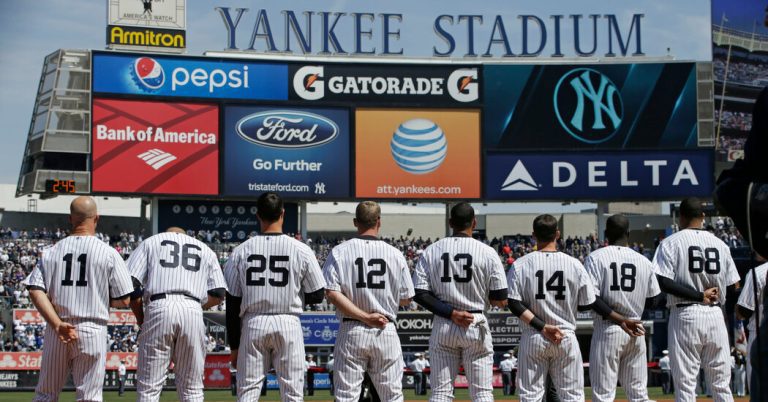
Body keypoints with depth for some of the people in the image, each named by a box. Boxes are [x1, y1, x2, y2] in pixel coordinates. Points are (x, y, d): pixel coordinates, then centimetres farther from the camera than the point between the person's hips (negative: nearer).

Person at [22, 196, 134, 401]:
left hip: (55, 332, 3)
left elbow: (35, 291, -6)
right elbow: (124, 300, -5)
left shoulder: (50, 252, 6)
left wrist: (57, 325, -11)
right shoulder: (108, 253, -3)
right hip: (92, 331, -3)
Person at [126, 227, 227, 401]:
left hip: (159, 308, -2)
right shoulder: (205, 249, 25)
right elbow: (218, 294, 13)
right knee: (192, 388, 9)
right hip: (193, 311, 2)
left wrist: (140, 318, 14)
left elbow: (131, 282, 6)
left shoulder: (150, 242, 20)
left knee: (148, 387, 0)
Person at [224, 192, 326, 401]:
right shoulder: (301, 250, -4)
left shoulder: (240, 252, 1)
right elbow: (317, 296, 0)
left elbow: (232, 304, 3)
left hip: (253, 324, 1)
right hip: (288, 323, -1)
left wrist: (234, 345, 9)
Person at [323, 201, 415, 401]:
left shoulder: (339, 252, -2)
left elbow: (331, 293, -12)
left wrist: (364, 316, -12)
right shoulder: (395, 254, 0)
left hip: (351, 332, -1)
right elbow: (405, 299, 4)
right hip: (386, 332, 1)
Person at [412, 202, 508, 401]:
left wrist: (450, 312, -9)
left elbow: (419, 294, -6)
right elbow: (501, 301, -6)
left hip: (442, 328, 2)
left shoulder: (431, 251, 1)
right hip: (476, 326, -2)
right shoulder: (487, 252, -6)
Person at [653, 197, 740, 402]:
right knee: (721, 385, 8)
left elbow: (664, 283, -13)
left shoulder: (671, 243, -2)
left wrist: (700, 296, -10)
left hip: (685, 315, -3)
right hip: (716, 316, 3)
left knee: (685, 385, -1)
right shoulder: (720, 244, 10)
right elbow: (732, 288, 9)